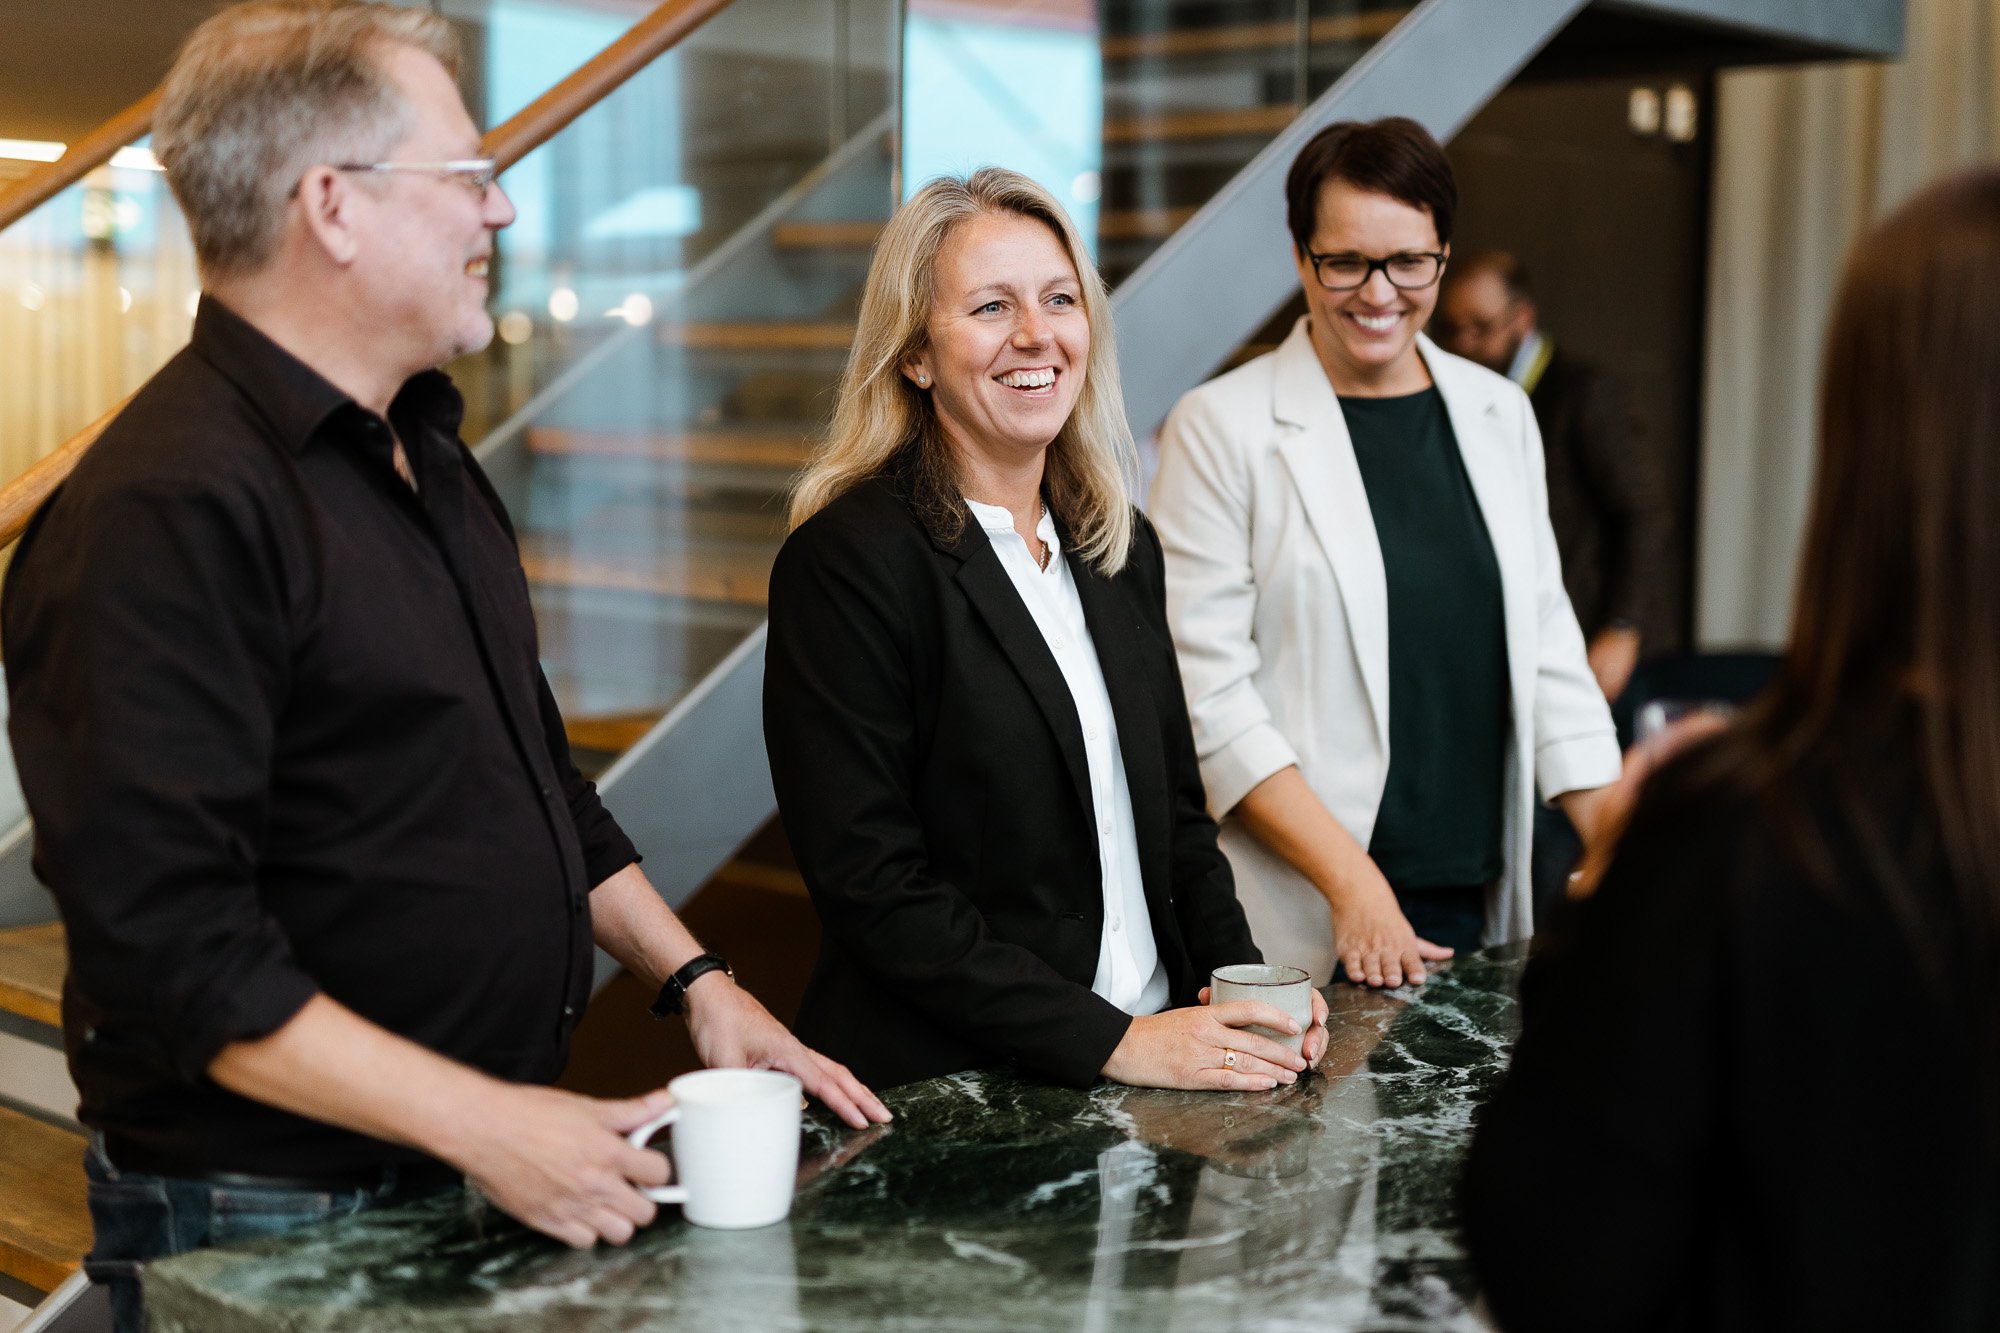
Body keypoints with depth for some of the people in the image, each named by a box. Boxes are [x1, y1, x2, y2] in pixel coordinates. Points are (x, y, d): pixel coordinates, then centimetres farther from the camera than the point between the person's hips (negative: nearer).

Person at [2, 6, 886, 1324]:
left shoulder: (424, 452, 11)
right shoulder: (166, 512, -21)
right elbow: (172, 946, -25)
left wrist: (695, 978, 11)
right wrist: (482, 1125, -25)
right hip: (277, 1223, -9)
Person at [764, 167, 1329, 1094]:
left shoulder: (1120, 547, 9)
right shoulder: (845, 560, -12)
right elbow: (870, 884, -16)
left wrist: (1240, 981, 0)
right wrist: (1112, 1040, -18)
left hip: (1156, 1055, 5)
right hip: (943, 1089, -4)